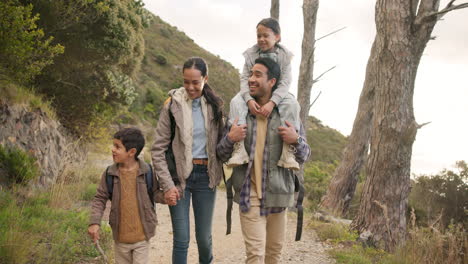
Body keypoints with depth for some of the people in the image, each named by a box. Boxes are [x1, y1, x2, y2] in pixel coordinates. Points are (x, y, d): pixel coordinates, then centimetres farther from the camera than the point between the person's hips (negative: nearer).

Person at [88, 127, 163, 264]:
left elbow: (154, 193, 2)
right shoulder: (110, 174, -5)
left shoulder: (146, 172, -9)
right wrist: (94, 222, -11)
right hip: (120, 237, 2)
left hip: (141, 236, -2)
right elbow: (99, 199, -1)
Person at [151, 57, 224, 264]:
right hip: (180, 175, -2)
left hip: (205, 176, 3)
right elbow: (158, 150, -5)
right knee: (181, 239, -2)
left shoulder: (214, 106, 5)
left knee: (204, 237, 9)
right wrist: (167, 184, -11)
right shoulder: (173, 104, -4)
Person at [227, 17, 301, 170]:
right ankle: (239, 148, -37)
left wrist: (272, 102, -31)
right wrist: (249, 99, -29)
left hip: (276, 94, -1)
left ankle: (287, 151, -33)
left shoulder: (284, 55, -5)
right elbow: (245, 78, -8)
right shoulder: (251, 53, -1)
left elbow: (285, 82, -14)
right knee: (236, 102, -29)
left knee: (292, 104, -33)